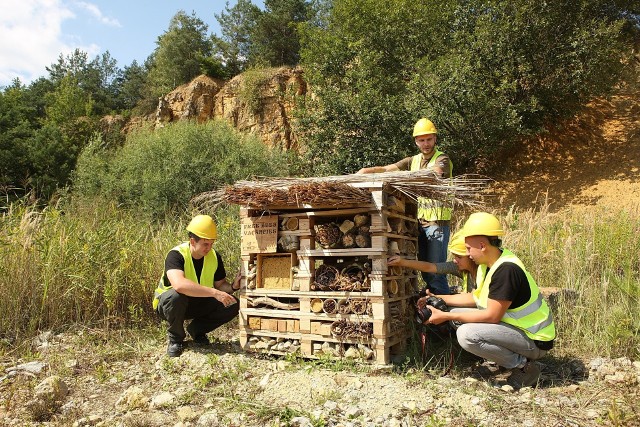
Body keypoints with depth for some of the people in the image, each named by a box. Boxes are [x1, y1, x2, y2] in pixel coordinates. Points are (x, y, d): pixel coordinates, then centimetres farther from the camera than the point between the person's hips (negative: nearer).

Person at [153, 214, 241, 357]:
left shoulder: (214, 257, -9)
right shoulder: (176, 255, -27)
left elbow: (221, 284, 0)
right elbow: (179, 285, -46)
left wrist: (233, 286, -25)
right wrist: (214, 293, -47)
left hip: (199, 304, 5)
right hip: (168, 303, -5)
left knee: (233, 305, -16)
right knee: (176, 295, -40)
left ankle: (196, 329, 8)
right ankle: (175, 337, -11)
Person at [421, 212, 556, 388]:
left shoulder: (506, 269, -27)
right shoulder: (488, 263, 3)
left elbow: (492, 316, -26)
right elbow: (476, 298, 13)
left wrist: (446, 316, -22)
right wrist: (439, 299, 6)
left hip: (534, 341, -10)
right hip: (516, 327, 10)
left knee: (466, 334, -27)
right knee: (457, 315, 6)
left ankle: (524, 367, -7)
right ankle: (509, 357, 11)